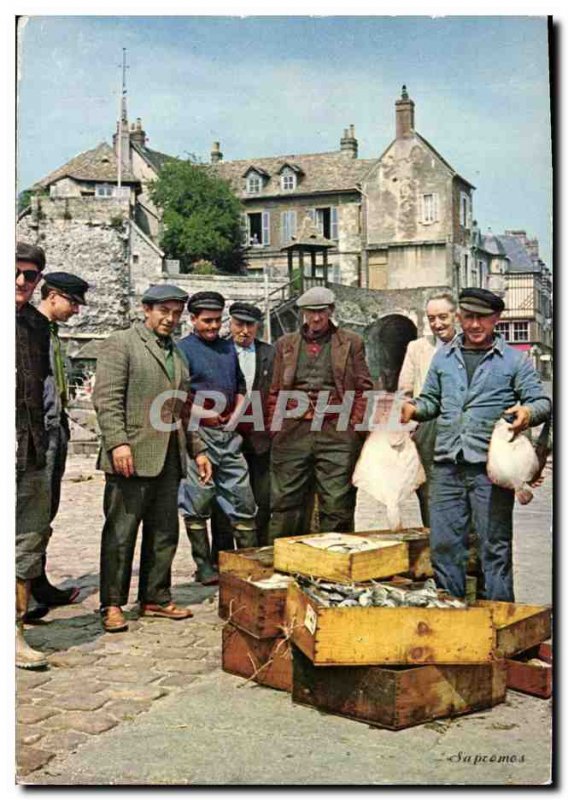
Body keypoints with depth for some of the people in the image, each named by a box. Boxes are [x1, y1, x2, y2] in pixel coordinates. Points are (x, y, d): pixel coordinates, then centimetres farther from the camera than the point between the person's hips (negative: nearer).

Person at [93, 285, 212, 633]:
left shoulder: (177, 353, 22)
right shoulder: (120, 343, -1)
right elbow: (106, 398, -10)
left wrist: (197, 449, 18)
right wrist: (118, 442, -20)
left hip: (169, 457, 7)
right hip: (132, 455, -7)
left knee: (164, 533, 9)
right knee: (121, 533, -2)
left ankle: (156, 598, 19)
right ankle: (112, 604, 6)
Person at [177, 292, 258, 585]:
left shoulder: (228, 347, 17)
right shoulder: (182, 349, -2)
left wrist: (236, 413, 8)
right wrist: (199, 413, -18)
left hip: (228, 432, 6)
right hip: (197, 432, -5)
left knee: (243, 498, 5)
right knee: (197, 502, 1)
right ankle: (204, 566, 11)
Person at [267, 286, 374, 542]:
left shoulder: (351, 343, 10)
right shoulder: (285, 344, 16)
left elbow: (363, 388, 7)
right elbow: (275, 392, 14)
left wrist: (355, 425, -2)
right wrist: (273, 428, 5)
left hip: (337, 433, -1)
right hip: (293, 432, 2)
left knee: (337, 504, 0)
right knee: (286, 502, 3)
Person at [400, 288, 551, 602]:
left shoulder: (514, 359, 6)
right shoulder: (443, 357, 16)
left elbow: (542, 401, 3)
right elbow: (431, 399, 22)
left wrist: (528, 412, -19)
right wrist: (414, 409, 0)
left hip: (490, 467, -3)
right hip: (447, 464, 4)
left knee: (495, 545, 2)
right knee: (443, 543, 9)